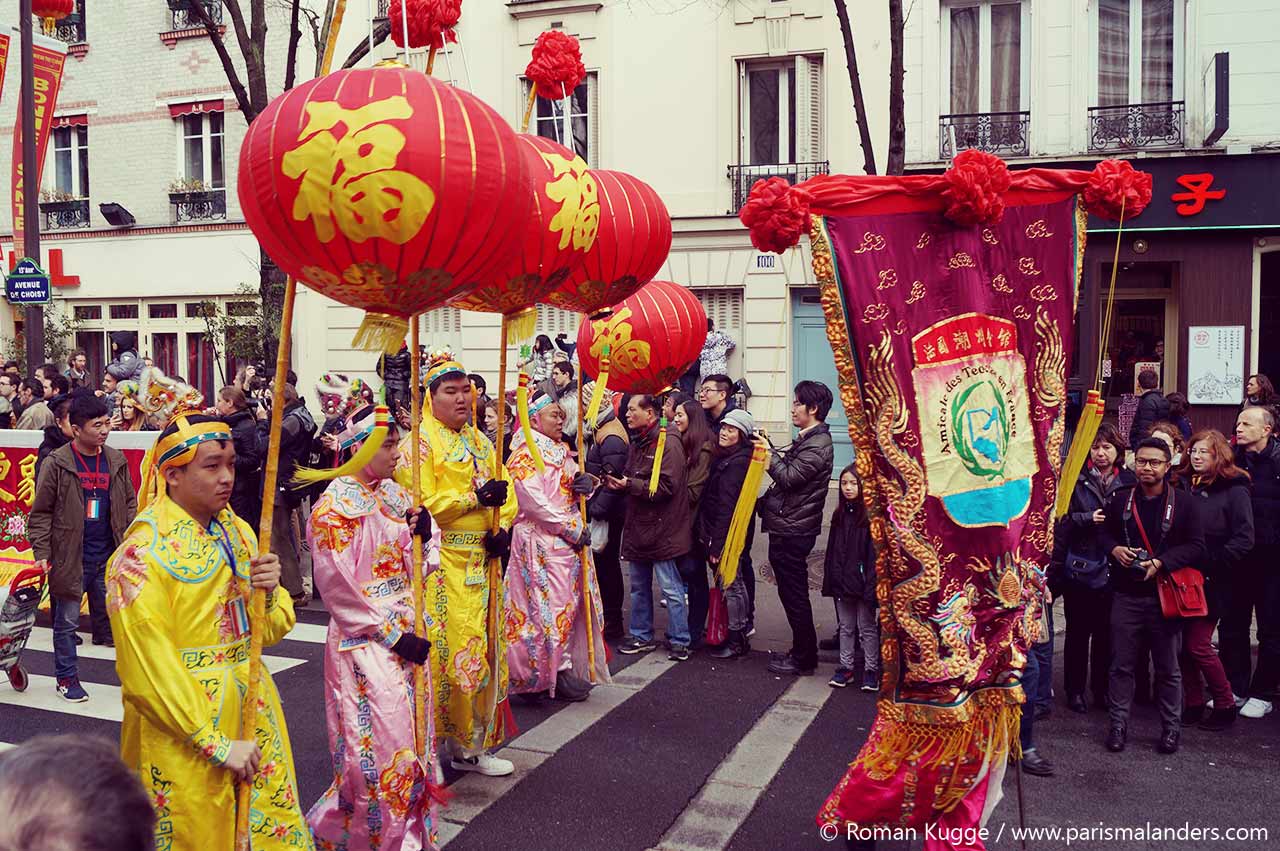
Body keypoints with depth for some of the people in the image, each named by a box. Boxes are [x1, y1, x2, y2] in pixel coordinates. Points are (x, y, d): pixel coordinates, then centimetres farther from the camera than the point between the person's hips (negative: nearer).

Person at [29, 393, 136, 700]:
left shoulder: (116, 460, 3)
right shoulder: (56, 463, -9)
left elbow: (129, 504, 11)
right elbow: (41, 512, -5)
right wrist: (41, 554, -10)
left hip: (109, 557, 3)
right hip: (70, 557, -3)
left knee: (110, 615, 12)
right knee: (67, 620, 8)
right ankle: (67, 677, 21)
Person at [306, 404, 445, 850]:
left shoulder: (394, 494, 8)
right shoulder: (333, 507, -12)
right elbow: (339, 590, -15)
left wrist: (423, 533, -7)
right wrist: (393, 636, -15)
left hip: (406, 633, 7)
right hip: (363, 641, -7)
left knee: (413, 736, 11)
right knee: (379, 745, -2)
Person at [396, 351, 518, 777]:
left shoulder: (479, 441, 17)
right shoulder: (418, 443, -7)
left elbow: (504, 489, 17)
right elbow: (418, 504, -17)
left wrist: (504, 526, -2)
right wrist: (476, 498, -17)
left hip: (482, 562, 7)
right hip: (441, 564, -7)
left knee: (483, 649, 11)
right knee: (446, 650, -7)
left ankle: (473, 745, 22)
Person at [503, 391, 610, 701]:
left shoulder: (560, 451, 17)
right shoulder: (526, 454, -10)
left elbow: (576, 477, 20)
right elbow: (534, 501, -18)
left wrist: (588, 481, -7)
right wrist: (574, 529, -17)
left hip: (570, 540, 8)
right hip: (542, 542, -8)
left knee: (569, 603, 11)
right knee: (553, 604, -5)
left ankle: (568, 665, 19)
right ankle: (557, 669, 4)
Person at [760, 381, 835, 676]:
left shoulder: (817, 445, -16)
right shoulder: (808, 440, 16)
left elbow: (789, 477, -22)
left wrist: (767, 452, -13)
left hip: (793, 532, -10)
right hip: (788, 529, 10)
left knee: (794, 596, -1)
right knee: (793, 595, 16)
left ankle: (804, 659, 9)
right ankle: (802, 651, 26)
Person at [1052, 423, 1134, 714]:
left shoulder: (1129, 482, 4)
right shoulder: (1076, 480, 0)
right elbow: (1061, 520, -4)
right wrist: (1087, 518, -18)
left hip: (1113, 568, 1)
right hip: (1079, 567, -1)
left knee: (1106, 633, 8)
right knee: (1078, 632, 8)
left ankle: (1101, 689, 22)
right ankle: (1075, 690, 18)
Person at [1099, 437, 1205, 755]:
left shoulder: (1183, 503, -1)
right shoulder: (1120, 501, 6)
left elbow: (1196, 546, -4)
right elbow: (1104, 532, 15)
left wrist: (1161, 563, -15)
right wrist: (1115, 549, -6)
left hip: (1164, 595, -2)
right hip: (1126, 594, 2)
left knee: (1168, 667, 8)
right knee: (1122, 664, 6)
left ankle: (1171, 727, 21)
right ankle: (1118, 725, 15)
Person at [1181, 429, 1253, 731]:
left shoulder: (1234, 491, -6)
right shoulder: (1186, 486, 9)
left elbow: (1243, 540, -13)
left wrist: (1210, 565, -16)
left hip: (1209, 582, -5)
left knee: (1198, 645, -5)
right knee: (1182, 644, 6)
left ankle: (1225, 706, 12)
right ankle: (1193, 704, 18)